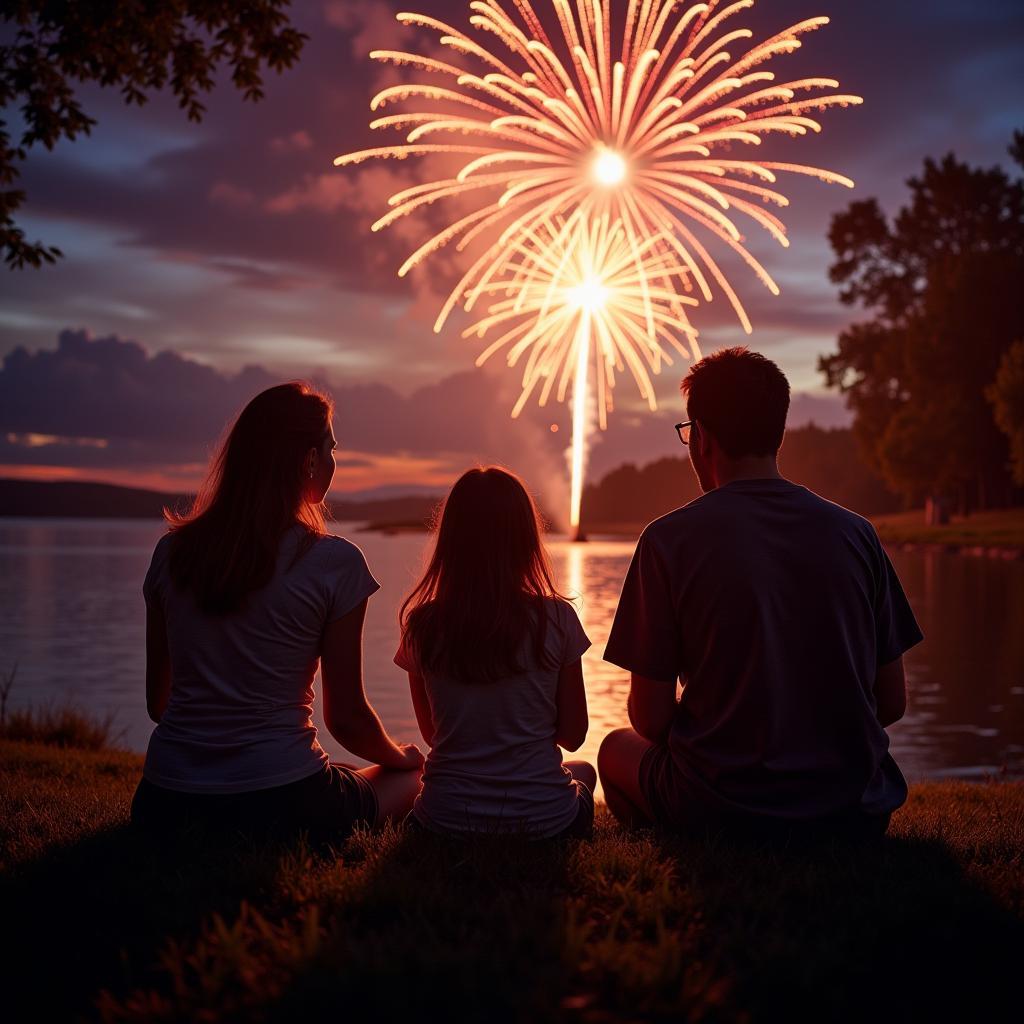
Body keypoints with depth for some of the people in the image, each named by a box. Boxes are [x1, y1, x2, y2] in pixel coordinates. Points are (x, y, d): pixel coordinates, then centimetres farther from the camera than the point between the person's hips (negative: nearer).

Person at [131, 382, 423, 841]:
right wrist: (399, 756, 19)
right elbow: (346, 717, -3)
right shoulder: (334, 562, -10)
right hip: (279, 801, -6)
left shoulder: (172, 551, 4)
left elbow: (157, 701, 14)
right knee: (409, 779, 23)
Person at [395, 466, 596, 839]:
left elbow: (431, 733, 7)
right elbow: (573, 734, -1)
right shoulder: (557, 619, -12)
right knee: (584, 770, 35)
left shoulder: (421, 626, -7)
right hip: (542, 818, -1)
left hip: (445, 820, 1)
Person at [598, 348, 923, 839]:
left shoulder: (669, 539, -10)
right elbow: (892, 703, 5)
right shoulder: (855, 533, 0)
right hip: (855, 811, 4)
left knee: (617, 748, 27)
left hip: (717, 808, -3)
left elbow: (651, 719, -7)